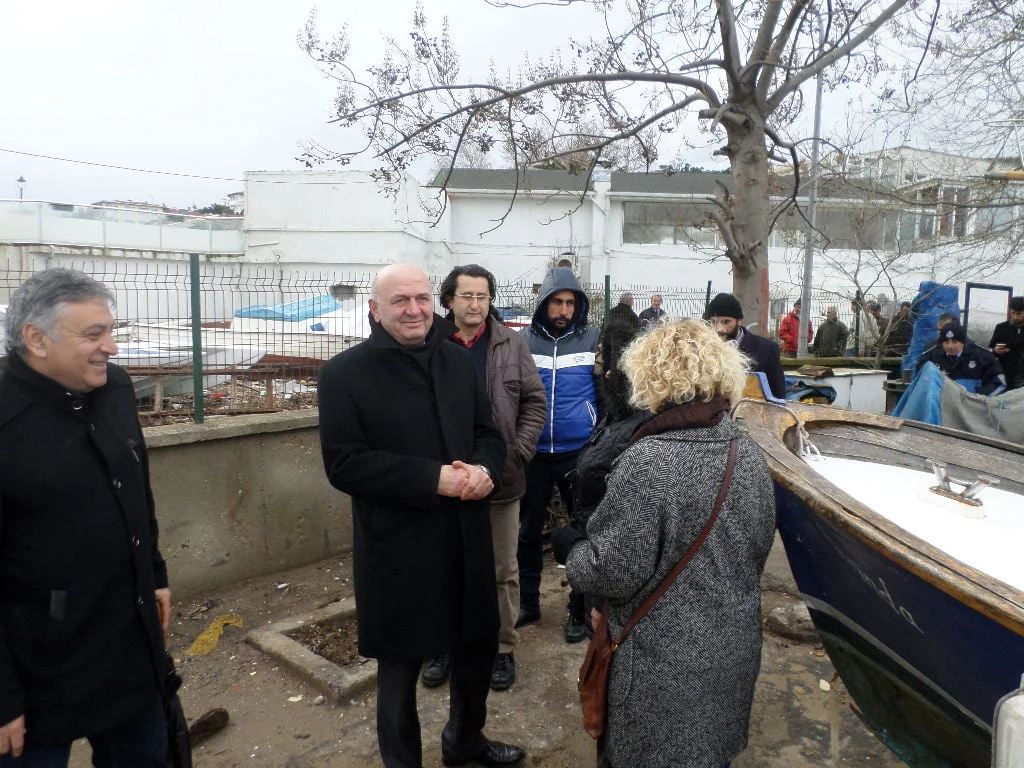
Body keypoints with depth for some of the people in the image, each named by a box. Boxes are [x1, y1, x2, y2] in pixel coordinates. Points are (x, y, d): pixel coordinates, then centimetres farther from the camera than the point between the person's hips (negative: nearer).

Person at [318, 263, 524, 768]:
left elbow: (488, 433, 9)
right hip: (396, 549, -5)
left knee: (478, 648, 22)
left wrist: (484, 470, -15)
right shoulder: (344, 373, -10)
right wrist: (433, 479, -23)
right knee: (400, 667, 15)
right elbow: (344, 463, -16)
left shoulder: (459, 361, 5)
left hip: (466, 541, 5)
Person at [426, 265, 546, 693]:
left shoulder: (512, 345, 1)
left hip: (501, 478, 1)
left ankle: (503, 648, 30)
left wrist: (518, 452, -5)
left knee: (503, 570, 12)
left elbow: (534, 401, 4)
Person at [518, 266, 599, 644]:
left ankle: (580, 610, 24)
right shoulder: (523, 340, -1)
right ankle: (528, 602, 30)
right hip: (533, 452, 1)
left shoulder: (593, 339, -3)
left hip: (579, 452, -1)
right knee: (528, 529, 13)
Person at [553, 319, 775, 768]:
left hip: (665, 660, -6)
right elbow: (758, 549, 6)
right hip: (735, 651, 6)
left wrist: (569, 548, -3)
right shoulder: (749, 454, -5)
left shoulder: (646, 462, -26)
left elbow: (614, 573, -22)